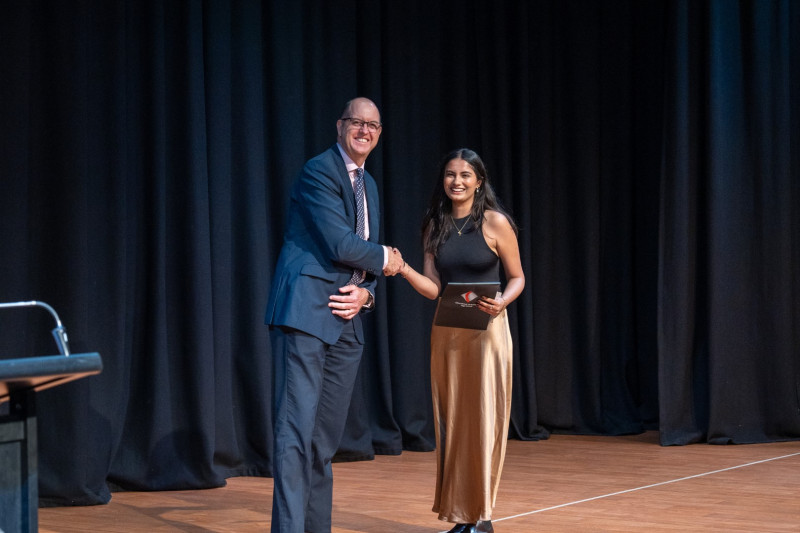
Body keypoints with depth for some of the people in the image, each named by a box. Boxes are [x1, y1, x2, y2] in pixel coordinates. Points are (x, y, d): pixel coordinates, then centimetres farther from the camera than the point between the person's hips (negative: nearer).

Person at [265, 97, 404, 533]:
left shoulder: (368, 185, 20)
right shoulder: (319, 171, -7)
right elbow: (340, 244, -16)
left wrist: (366, 293, 0)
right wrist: (385, 259, 1)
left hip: (345, 318, 8)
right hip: (304, 315, -8)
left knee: (325, 439, 10)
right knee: (295, 432, -12)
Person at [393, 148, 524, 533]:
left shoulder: (495, 223, -5)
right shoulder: (435, 225, 7)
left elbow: (517, 277, 2)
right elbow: (433, 288, 3)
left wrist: (501, 303, -18)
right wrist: (403, 269, -15)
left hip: (486, 330, -4)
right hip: (446, 333, 4)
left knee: (483, 419, -3)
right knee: (451, 420, 5)